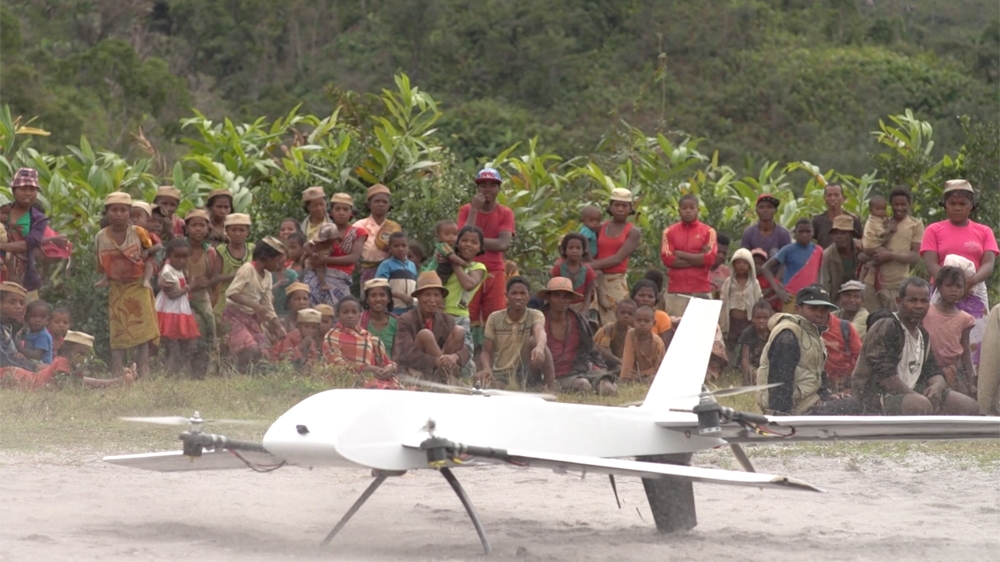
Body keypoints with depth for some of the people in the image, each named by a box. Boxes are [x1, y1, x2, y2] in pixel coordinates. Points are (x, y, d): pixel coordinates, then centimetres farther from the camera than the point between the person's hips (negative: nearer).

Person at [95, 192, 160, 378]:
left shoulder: (138, 233, -8)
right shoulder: (101, 237, -3)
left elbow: (148, 258, -3)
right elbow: (101, 267, 5)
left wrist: (147, 278, -15)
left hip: (138, 287, -1)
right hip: (116, 289, 1)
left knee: (143, 334, -4)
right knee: (117, 335, 1)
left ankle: (144, 374, -1)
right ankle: (117, 376, 3)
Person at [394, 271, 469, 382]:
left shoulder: (447, 321, 4)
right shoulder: (405, 321, -9)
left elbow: (464, 351, -5)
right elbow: (408, 354, -22)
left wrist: (455, 357, -31)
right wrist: (436, 361, -37)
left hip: (436, 372, 4)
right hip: (413, 374, -4)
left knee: (459, 331, -12)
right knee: (425, 334, -26)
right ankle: (448, 376, -26)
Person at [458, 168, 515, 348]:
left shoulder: (506, 214, 4)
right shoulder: (466, 210, 4)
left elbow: (504, 244, -10)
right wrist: (474, 209, -13)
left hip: (495, 273, 1)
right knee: (469, 320, -5)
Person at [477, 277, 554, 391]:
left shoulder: (535, 316, -3)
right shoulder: (494, 318, 2)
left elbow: (540, 333, -27)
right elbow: (486, 351, -1)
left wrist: (539, 348, -53)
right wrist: (486, 369, -26)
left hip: (526, 376, 0)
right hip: (501, 376, 0)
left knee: (534, 341, -27)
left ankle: (551, 388, -27)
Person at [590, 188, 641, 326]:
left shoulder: (633, 232, 1)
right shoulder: (601, 228, 11)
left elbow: (618, 258, -9)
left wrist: (592, 265, -13)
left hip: (617, 282, -2)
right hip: (598, 280, 2)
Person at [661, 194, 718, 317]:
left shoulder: (708, 231, 6)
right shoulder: (669, 232, 8)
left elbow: (710, 258, -6)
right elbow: (667, 259, -3)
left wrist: (680, 254, -5)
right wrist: (698, 259, -6)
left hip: (701, 291, -1)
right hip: (676, 291, 1)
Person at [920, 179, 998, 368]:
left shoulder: (984, 232, 10)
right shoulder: (934, 230, 7)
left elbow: (988, 265, -2)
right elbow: (931, 264, -4)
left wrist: (971, 281, -23)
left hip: (975, 294, 1)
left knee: (974, 344, -4)